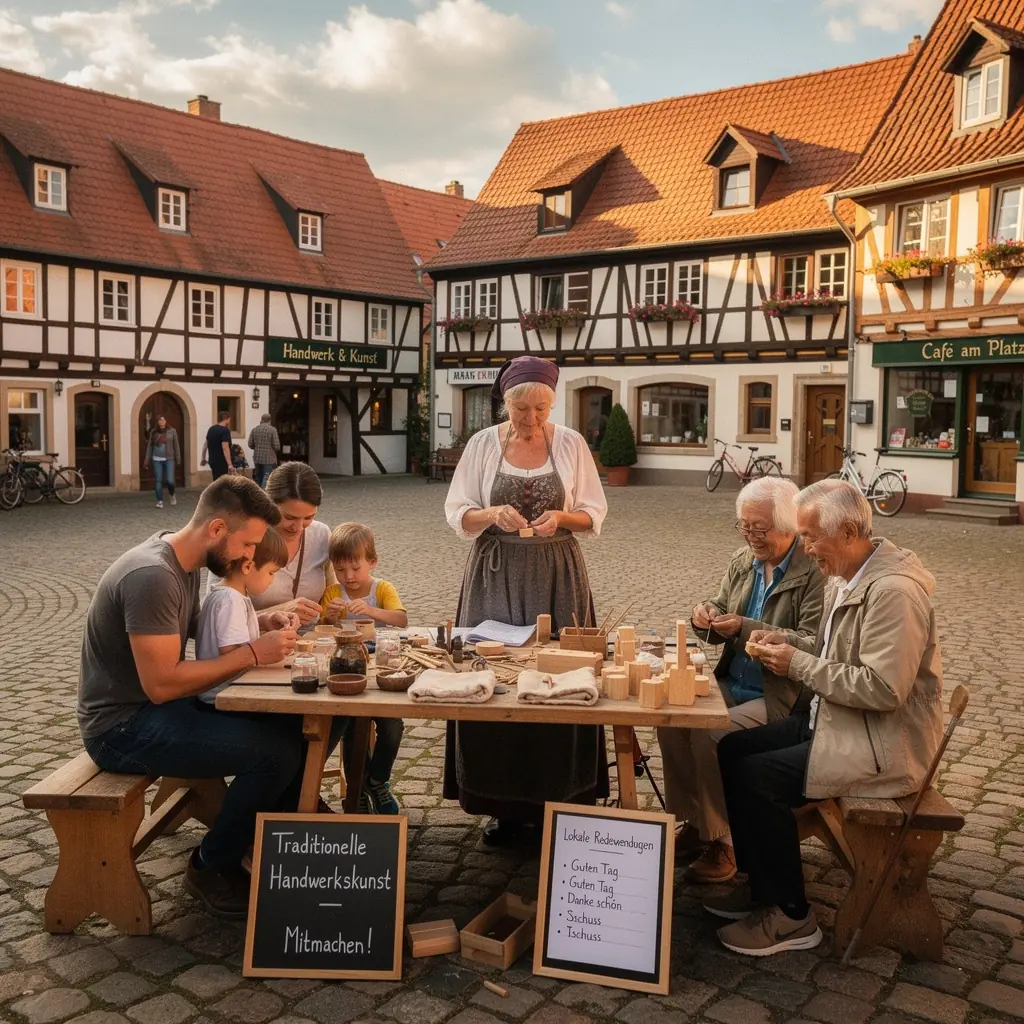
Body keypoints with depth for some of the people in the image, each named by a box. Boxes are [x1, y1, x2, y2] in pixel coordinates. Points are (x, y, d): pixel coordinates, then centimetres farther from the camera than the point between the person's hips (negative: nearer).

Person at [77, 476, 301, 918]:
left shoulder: (181, 559, 3)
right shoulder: (153, 576, -26)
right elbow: (161, 684, -28)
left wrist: (257, 625, 0)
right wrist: (253, 653, -24)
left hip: (157, 705, 9)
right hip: (124, 725, -9)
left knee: (291, 728, 1)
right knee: (277, 753, -20)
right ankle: (212, 868, 2)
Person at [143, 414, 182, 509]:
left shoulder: (172, 431, 0)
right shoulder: (153, 432, 5)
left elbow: (176, 445, 2)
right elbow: (150, 446, 8)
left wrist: (178, 459, -1)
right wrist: (147, 460, 4)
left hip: (169, 459, -2)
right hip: (157, 459, 2)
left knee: (170, 481, -8)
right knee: (158, 481, 1)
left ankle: (172, 495, 22)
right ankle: (160, 501, 8)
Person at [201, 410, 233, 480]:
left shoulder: (211, 429, 11)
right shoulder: (225, 430, -15)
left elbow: (205, 445, 20)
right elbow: (225, 448, -24)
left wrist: (203, 459, 30)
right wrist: (230, 465, -27)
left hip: (212, 461, 9)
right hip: (221, 462, -9)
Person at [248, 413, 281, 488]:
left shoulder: (254, 429, 2)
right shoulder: (272, 430, -10)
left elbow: (250, 444, 4)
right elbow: (277, 446, -12)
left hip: (257, 458, 5)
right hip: (269, 459, -5)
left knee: (258, 479, 16)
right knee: (267, 479, -6)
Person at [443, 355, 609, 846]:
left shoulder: (571, 444, 1)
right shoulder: (483, 445, 1)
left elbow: (594, 513, 4)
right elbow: (457, 512, 2)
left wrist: (562, 518, -16)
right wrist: (493, 515, -17)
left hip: (556, 574, 0)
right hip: (495, 574, 0)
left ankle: (556, 799, 14)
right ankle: (502, 803, 14)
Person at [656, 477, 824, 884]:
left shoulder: (815, 572, -13)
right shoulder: (742, 560, 10)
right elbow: (721, 614, 19)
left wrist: (745, 629, -26)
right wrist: (708, 614, -6)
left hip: (780, 697, -7)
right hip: (731, 684, 7)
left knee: (709, 734, -26)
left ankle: (722, 840, -6)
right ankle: (693, 822, 1)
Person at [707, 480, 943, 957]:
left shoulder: (894, 590, -24)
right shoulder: (846, 580, 8)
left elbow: (883, 688, -29)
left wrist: (798, 664, -21)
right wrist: (786, 641, 1)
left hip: (882, 743, -10)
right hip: (835, 719, 10)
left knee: (758, 777, -19)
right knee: (732, 750, 3)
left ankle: (791, 916, -1)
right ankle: (762, 882, 17)